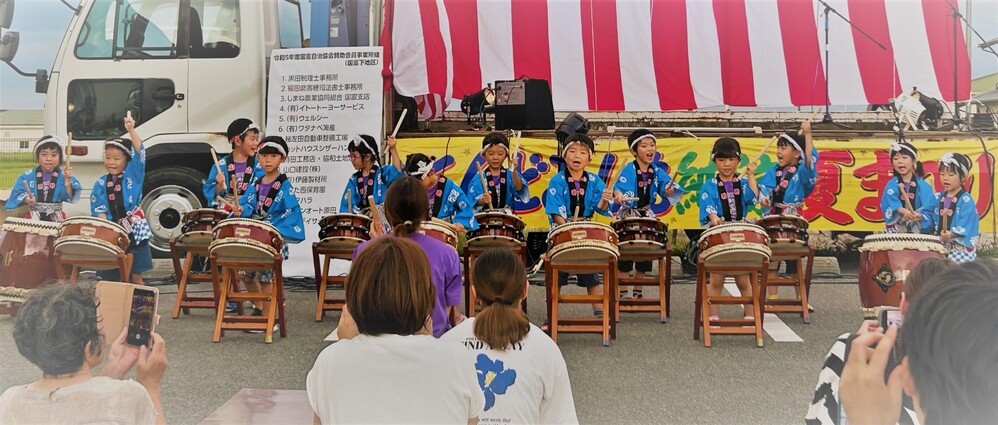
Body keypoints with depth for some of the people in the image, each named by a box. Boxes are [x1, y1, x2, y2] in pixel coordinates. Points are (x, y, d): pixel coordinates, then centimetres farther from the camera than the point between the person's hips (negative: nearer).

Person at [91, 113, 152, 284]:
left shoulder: (133, 175, 2)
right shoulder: (101, 184, 8)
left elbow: (140, 153, -12)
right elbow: (98, 209, 4)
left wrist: (131, 130, -23)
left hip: (134, 233, -2)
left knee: (135, 277, 1)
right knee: (110, 278, 6)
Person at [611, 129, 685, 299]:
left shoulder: (657, 171, 0)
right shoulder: (628, 170, -14)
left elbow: (665, 185, -8)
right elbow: (618, 188, -25)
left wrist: (668, 190, -31)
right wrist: (619, 195, -47)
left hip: (647, 216, 5)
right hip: (628, 215, -4)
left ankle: (638, 291, 24)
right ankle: (623, 292, 12)